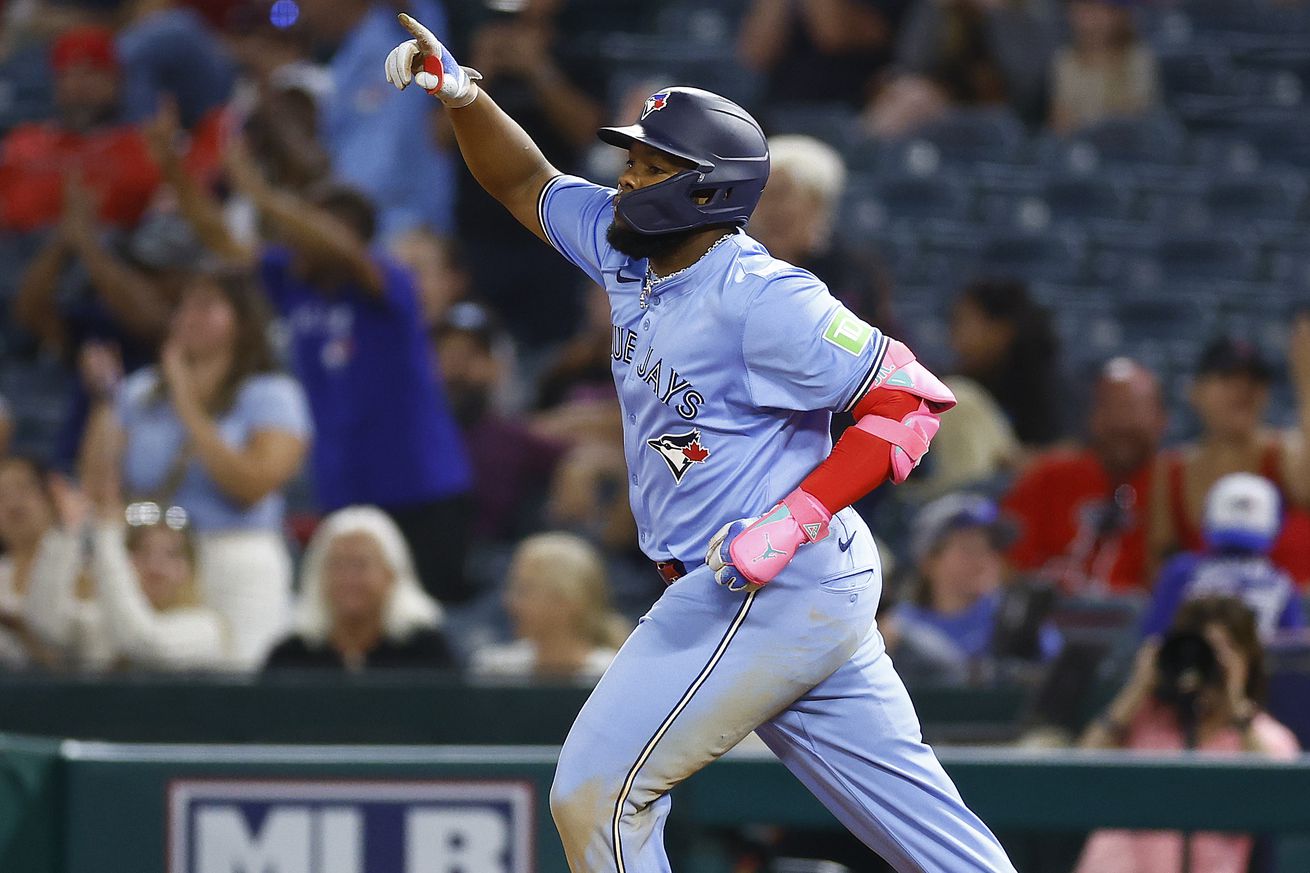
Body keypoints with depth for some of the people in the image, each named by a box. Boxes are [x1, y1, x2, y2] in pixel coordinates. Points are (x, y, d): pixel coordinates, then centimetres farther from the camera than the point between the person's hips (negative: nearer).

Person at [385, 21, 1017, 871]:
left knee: (596, 790, -6)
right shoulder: (629, 252, 9)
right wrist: (462, 94, 3)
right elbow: (526, 184, 22)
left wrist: (795, 520, -25)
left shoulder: (755, 296, -17)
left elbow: (912, 397, -19)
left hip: (767, 591, -9)